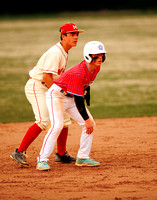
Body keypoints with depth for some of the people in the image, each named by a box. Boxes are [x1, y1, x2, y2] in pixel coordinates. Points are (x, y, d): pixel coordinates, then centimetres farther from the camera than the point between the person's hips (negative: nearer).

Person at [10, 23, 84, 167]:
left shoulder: (64, 52, 12)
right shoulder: (55, 52, -20)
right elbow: (46, 76, -26)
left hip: (48, 88, 10)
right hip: (36, 86, -10)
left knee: (64, 118, 11)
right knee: (43, 120, -24)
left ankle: (62, 154, 22)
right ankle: (20, 153, -21)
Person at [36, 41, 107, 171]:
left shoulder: (96, 68, -7)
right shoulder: (78, 73, -33)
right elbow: (78, 100, -29)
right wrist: (86, 119, -23)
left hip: (72, 97, 9)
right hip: (56, 95, -9)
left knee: (90, 124, 1)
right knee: (57, 125, -26)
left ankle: (83, 158, 10)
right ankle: (42, 160, -22)